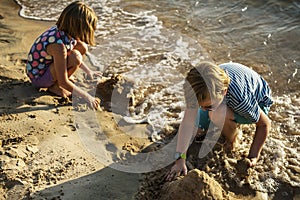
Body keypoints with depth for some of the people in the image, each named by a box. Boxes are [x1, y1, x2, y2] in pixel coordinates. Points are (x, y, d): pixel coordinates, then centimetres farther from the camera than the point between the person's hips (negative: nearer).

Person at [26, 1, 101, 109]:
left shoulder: (63, 30, -10)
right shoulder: (58, 45, -35)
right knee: (75, 58, -30)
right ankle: (55, 86, -8)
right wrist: (87, 96, -25)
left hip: (46, 65, 8)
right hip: (38, 77, -8)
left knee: (82, 47, -2)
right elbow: (63, 82, -30)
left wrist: (88, 71, 14)